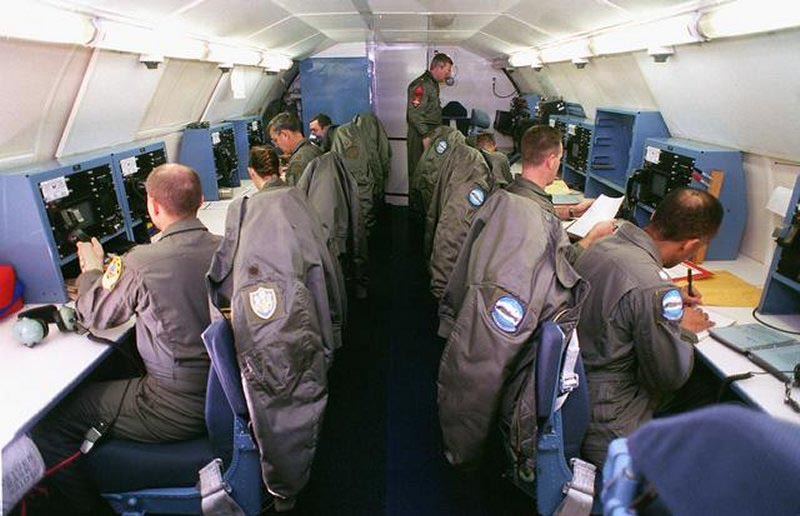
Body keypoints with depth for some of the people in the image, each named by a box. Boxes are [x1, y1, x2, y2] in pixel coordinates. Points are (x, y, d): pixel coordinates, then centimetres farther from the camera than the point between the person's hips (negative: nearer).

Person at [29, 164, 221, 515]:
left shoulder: (141, 264, -22)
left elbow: (94, 316, -3)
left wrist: (92, 269, 15)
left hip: (179, 411, -7)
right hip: (226, 390, 7)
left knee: (46, 426, 9)